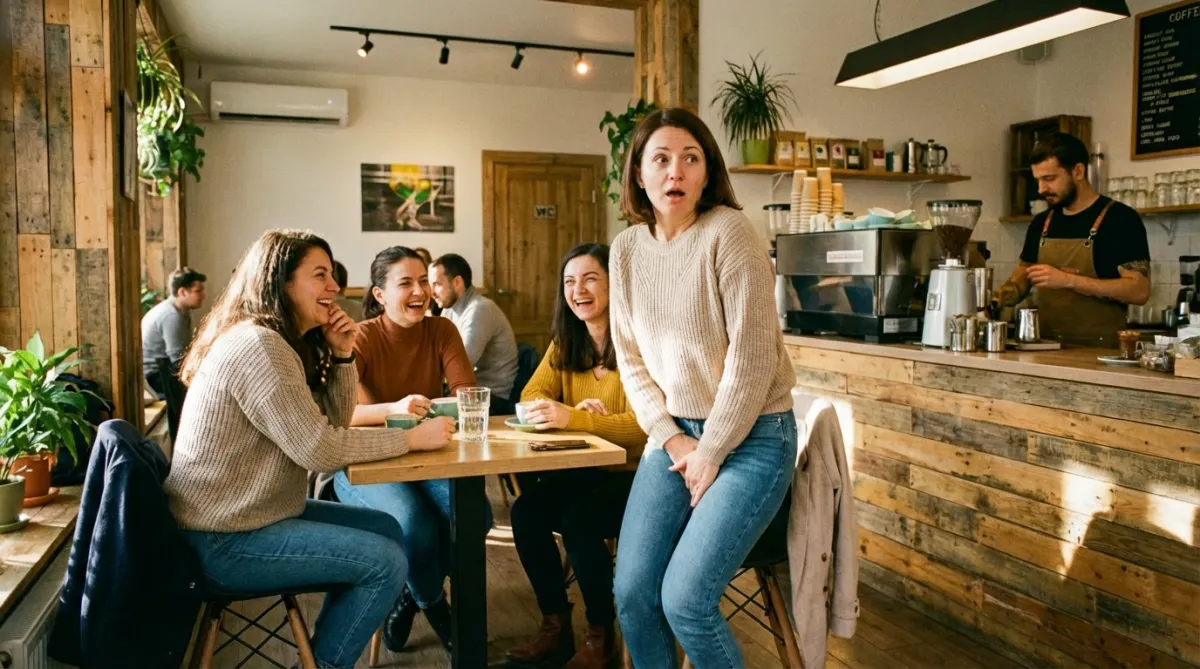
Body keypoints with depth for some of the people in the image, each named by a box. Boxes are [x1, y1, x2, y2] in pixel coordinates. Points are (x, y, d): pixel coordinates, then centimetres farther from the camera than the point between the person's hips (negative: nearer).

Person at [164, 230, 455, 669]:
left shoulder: (285, 342, 9)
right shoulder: (257, 345, -22)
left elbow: (335, 423, 10)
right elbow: (319, 449, -26)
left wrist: (342, 356, -4)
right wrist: (413, 438, -18)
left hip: (250, 513, 10)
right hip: (223, 539, -10)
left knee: (387, 530, 13)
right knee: (387, 563, -13)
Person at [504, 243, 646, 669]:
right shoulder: (565, 343, 7)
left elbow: (640, 426, -24)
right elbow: (531, 395, -1)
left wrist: (573, 418, -37)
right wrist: (561, 411, -23)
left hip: (633, 474, -6)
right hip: (583, 469, 6)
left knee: (578, 521, -28)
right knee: (525, 511, -17)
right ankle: (555, 627, 1)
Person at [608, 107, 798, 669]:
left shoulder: (727, 231, -15)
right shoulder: (627, 248, 3)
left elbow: (752, 355, -18)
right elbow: (630, 358, 6)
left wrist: (711, 452, -12)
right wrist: (673, 440, -5)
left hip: (751, 435, -5)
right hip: (674, 434, 5)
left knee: (684, 599, -13)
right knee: (632, 593, -1)